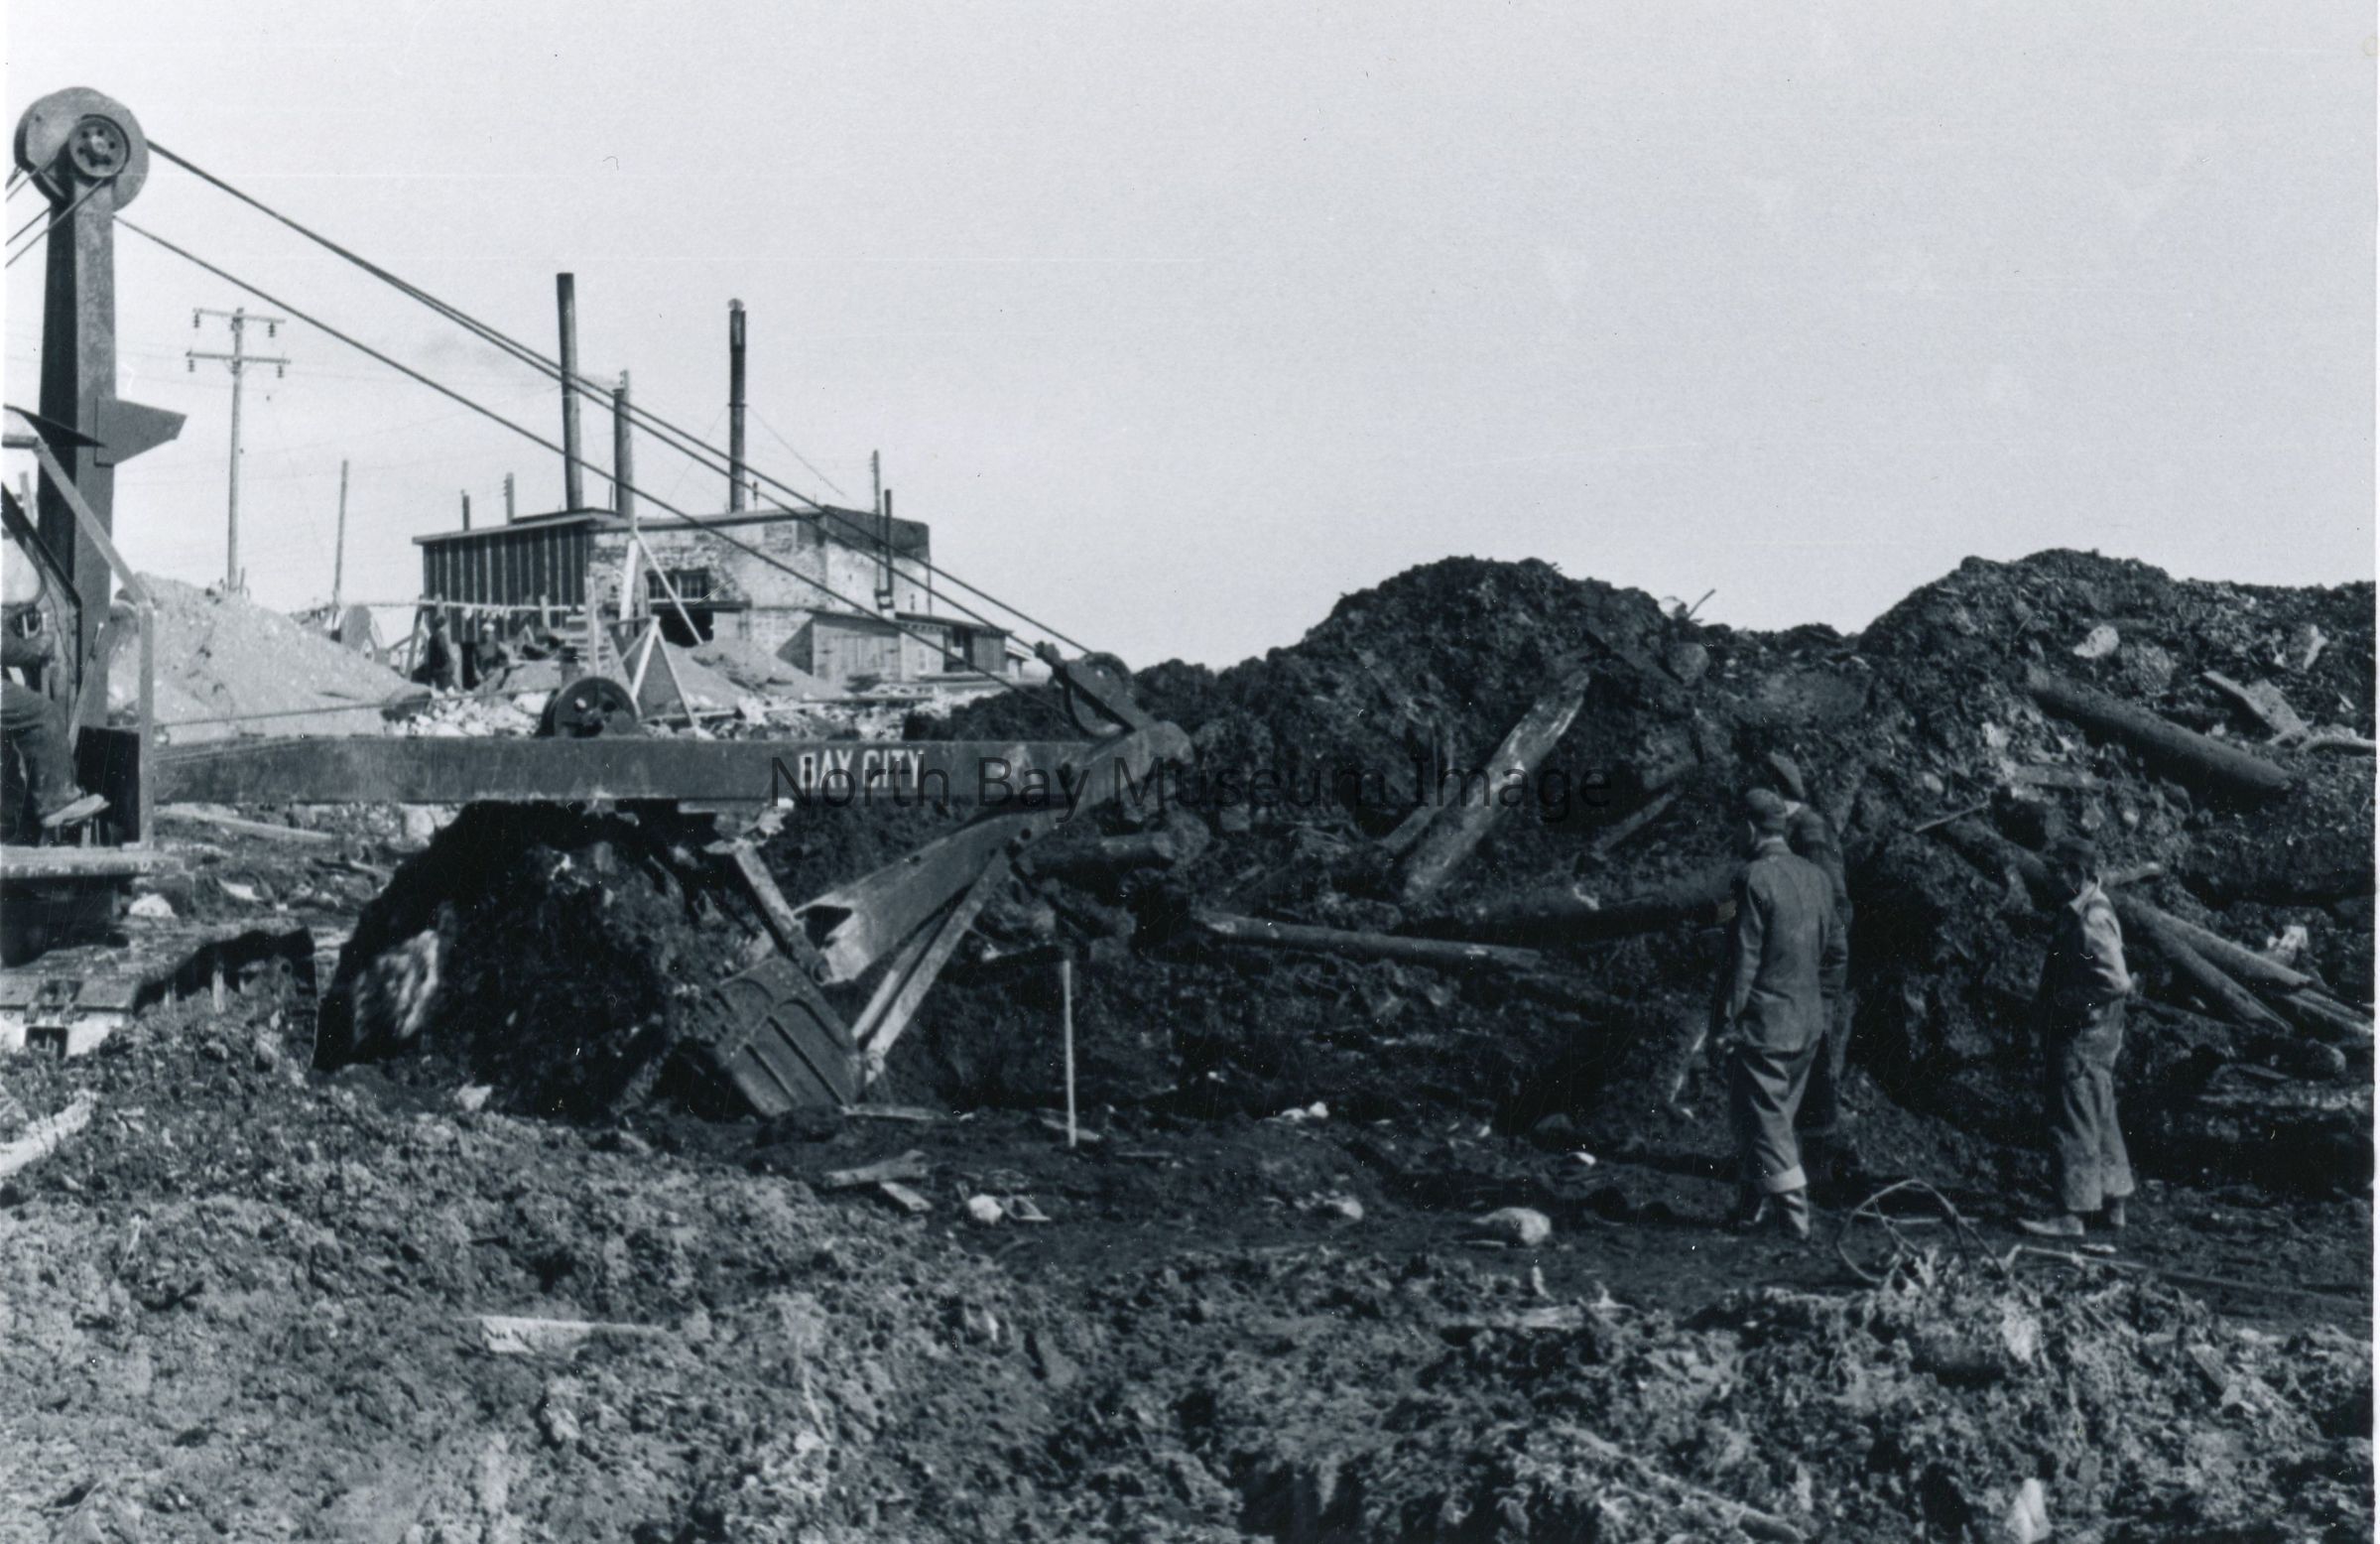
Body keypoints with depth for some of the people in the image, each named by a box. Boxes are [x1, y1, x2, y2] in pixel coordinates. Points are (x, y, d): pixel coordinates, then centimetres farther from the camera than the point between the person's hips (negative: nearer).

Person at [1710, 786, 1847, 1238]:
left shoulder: (1755, 877, -16)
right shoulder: (1814, 875, 6)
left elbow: (1744, 958, -17)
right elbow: (1836, 952, 12)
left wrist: (1726, 1022, -12)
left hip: (1762, 1023, -7)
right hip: (1808, 1022, 8)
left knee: (1762, 1118, 0)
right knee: (1777, 1114, 16)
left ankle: (1795, 1213, -3)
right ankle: (1755, 1205, 25)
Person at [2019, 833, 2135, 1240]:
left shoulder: (2092, 922, -20)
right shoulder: (2074, 914, 12)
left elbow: (2116, 983, -25)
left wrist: (2061, 1001, -18)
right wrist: (2046, 1001, 12)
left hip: (2084, 1038, -11)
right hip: (2081, 1034, 11)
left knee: (2073, 1123, -6)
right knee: (2099, 1121, 16)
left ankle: (2073, 1213, -3)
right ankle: (2111, 1204, 25)